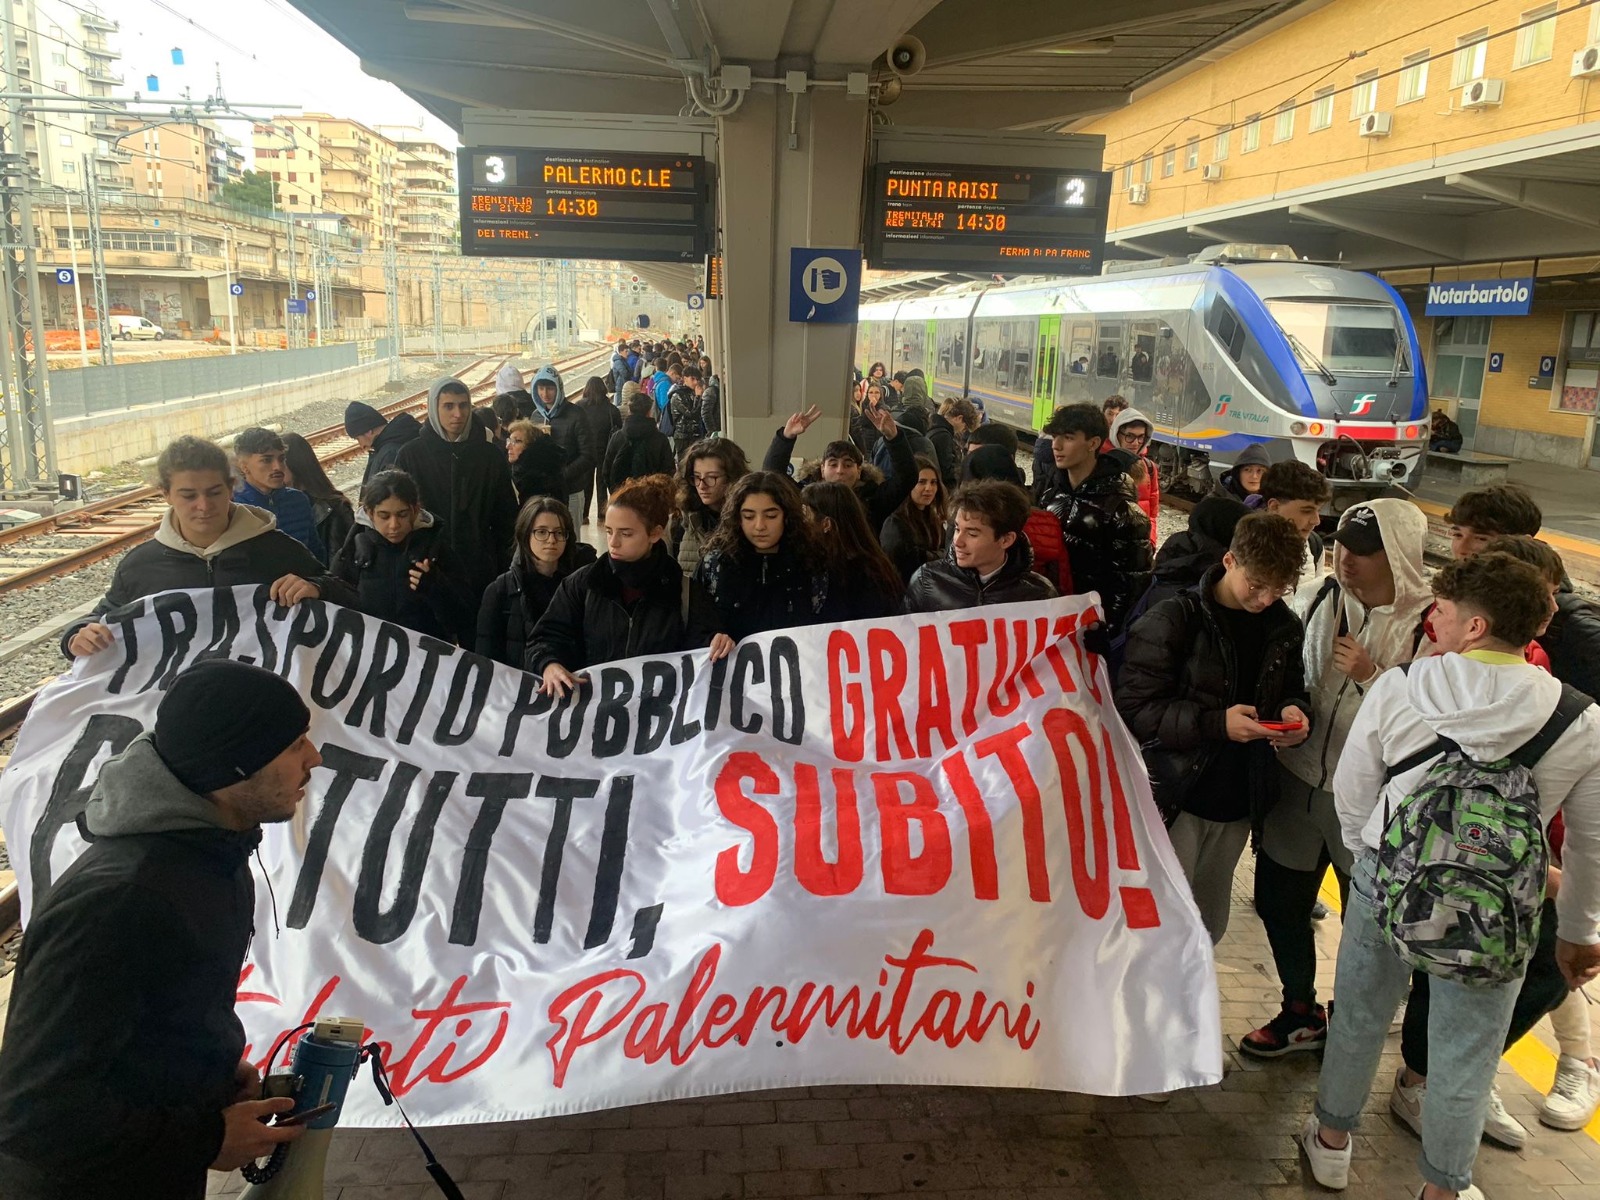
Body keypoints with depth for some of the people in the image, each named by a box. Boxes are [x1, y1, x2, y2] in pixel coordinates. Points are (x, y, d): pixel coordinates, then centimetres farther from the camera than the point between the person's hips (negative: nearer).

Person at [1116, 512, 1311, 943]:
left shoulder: (1283, 626, 5)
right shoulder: (1174, 620, -13)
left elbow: (1289, 690, 17)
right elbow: (1134, 708, -15)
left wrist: (1295, 713, -8)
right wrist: (1216, 723, -26)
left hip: (1237, 804, 6)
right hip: (1176, 799, -6)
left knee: (1210, 926, 17)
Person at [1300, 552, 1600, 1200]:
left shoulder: (1395, 689, -13)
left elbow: (1351, 793, -3)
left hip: (1384, 882, 1)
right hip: (1491, 916, 0)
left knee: (1359, 1017, 21)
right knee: (1464, 1059, 18)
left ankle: (1331, 1140, 42)